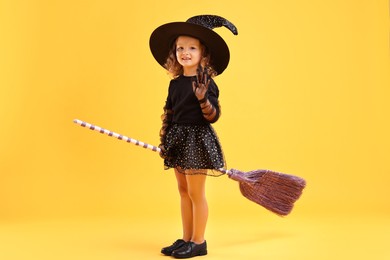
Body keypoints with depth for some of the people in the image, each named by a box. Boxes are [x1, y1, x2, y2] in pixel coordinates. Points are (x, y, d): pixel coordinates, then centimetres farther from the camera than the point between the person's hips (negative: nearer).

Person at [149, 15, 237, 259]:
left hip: (198, 140, -7)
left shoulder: (206, 84, -11)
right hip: (179, 140, 7)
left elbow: (213, 117, -13)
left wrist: (203, 99, -29)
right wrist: (165, 142, 13)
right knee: (183, 191, 14)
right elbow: (169, 114, 13)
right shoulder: (175, 83, 8)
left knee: (196, 193, -1)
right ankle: (187, 239, 26)